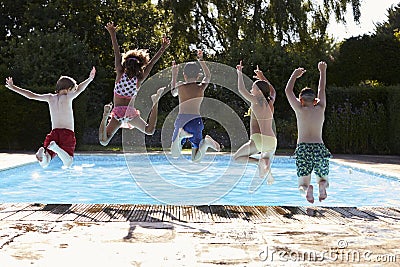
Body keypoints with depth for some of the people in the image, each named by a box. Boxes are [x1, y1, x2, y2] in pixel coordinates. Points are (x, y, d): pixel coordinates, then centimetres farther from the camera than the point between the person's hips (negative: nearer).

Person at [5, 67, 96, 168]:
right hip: (68, 133, -4)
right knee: (68, 164, -8)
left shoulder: (50, 97, 11)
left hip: (54, 132, 4)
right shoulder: (67, 97, -1)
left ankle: (43, 151, -32)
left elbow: (31, 95, 13)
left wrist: (12, 87, 21)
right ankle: (55, 147, -31)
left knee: (44, 164, 1)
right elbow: (79, 90, -17)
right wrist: (90, 79, -16)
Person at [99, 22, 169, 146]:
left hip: (117, 113, 0)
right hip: (131, 113, 0)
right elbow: (151, 63, 3)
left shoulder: (120, 74, -2)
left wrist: (113, 34, -7)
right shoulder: (139, 79, -1)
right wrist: (162, 49, 7)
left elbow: (117, 54, -5)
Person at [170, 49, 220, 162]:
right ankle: (205, 142, -24)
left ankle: (180, 135, -21)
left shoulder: (180, 86, 7)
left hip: (181, 120, -1)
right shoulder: (201, 87, 9)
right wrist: (201, 60, 37)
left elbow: (173, 92, 31)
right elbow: (208, 76, 31)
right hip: (196, 121, 1)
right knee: (196, 159, 8)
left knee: (174, 154, 8)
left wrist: (174, 76, 40)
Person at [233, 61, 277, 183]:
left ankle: (259, 161, -15)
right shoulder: (270, 102, 13)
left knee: (236, 158, 9)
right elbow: (273, 91, 35)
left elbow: (241, 90, -5)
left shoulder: (256, 101, -5)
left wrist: (240, 73, 5)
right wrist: (263, 78, 39)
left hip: (259, 140, -7)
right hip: (272, 141, 7)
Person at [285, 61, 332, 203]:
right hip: (319, 148, 1)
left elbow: (288, 91, 15)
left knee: (302, 185, 6)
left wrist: (295, 75, 29)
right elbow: (321, 90, 25)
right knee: (323, 180, 19)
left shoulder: (300, 110, 3)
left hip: (303, 149, -1)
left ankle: (307, 189, -31)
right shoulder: (320, 108, 9)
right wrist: (322, 71, 39)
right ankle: (322, 186, -19)